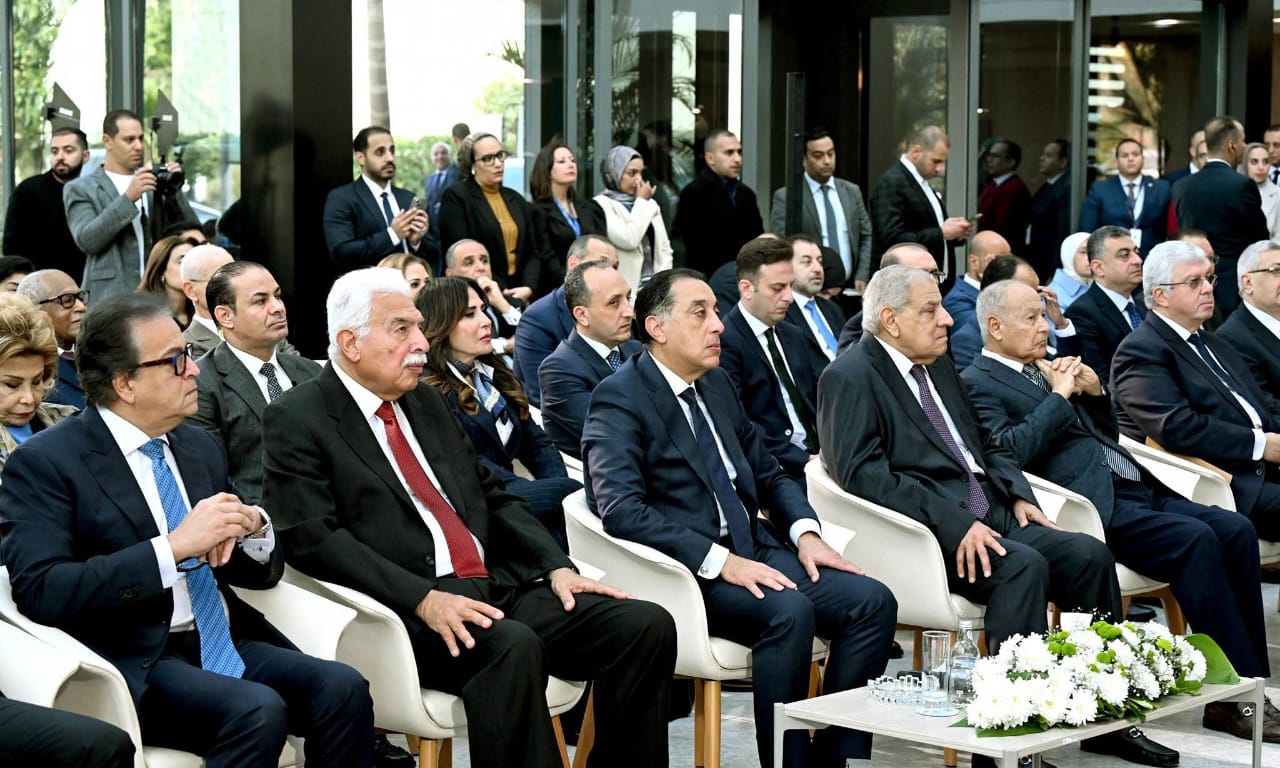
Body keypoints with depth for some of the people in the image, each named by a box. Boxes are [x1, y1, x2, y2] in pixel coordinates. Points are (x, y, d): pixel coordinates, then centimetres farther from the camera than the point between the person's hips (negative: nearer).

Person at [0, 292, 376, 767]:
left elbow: (261, 574, 21)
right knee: (257, 710, -32)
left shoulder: (200, 447, 16)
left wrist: (252, 528, -4)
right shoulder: (44, 463, -4)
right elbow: (40, 592, -18)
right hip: (135, 663, -6)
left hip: (223, 645, 6)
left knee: (343, 688, -20)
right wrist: (173, 546, -22)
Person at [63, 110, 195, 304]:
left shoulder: (155, 181, 17)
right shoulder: (80, 189, 6)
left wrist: (174, 190, -2)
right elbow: (86, 240, -10)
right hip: (110, 298, -4)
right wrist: (128, 198, -15)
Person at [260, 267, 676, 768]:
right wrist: (423, 599, -23)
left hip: (497, 589, 7)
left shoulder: (426, 400, 21)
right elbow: (314, 538, -12)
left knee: (648, 626, -11)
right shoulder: (296, 420, -1)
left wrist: (557, 568, 5)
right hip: (408, 613, -7)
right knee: (512, 647, -38)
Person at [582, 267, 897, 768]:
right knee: (789, 610, -32)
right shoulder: (619, 399, -8)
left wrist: (805, 533, 2)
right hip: (683, 571, -8)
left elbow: (769, 476, 24)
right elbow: (621, 509, -21)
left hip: (750, 552, 8)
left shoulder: (718, 384, 17)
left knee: (872, 601, -10)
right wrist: (719, 560, -26)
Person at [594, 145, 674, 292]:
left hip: (654, 286, 6)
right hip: (624, 287, -6)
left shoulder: (650, 203, 17)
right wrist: (641, 202, -5)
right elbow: (628, 240, -17)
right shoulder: (602, 204, -4)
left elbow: (664, 247, 19)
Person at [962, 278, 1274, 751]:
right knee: (1196, 540, -27)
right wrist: (1058, 396, -10)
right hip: (1094, 504, -9)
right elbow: (1008, 452, -16)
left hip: (1137, 489, 9)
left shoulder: (1046, 369, 25)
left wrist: (1095, 392, 10)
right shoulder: (979, 383, 0)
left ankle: (1248, 683, -9)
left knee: (1236, 531, -10)